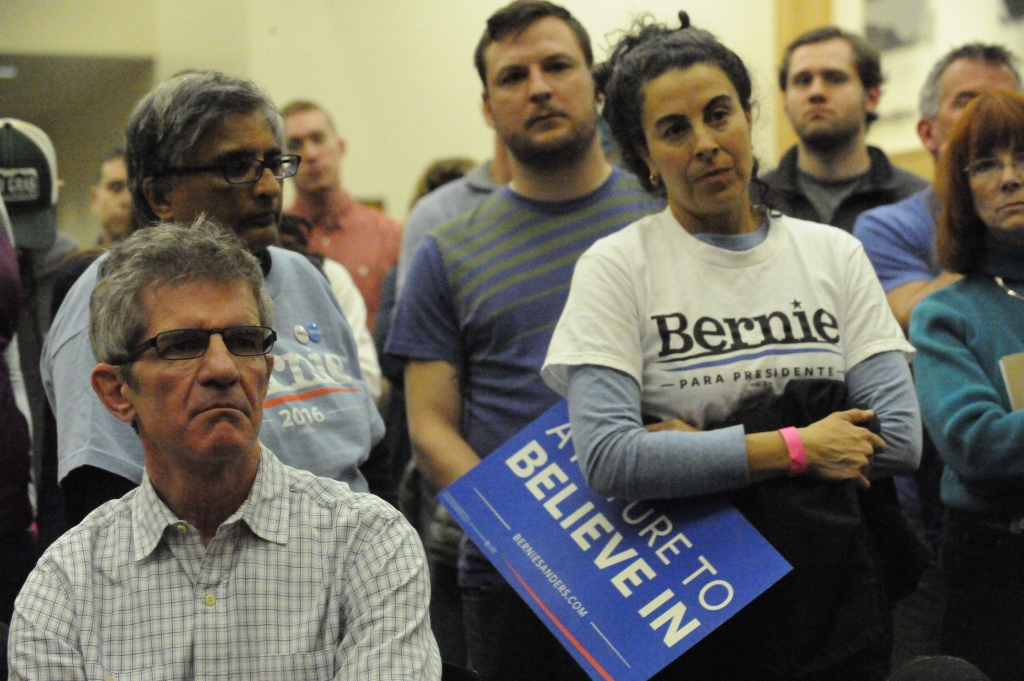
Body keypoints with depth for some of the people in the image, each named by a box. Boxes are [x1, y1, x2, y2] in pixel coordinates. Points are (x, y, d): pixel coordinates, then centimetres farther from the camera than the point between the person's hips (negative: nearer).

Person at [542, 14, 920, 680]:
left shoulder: (834, 255, 5)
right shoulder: (616, 268, -4)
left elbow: (900, 439, -4)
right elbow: (609, 460, -17)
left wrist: (702, 449, -12)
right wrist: (796, 447, -15)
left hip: (835, 601, 3)